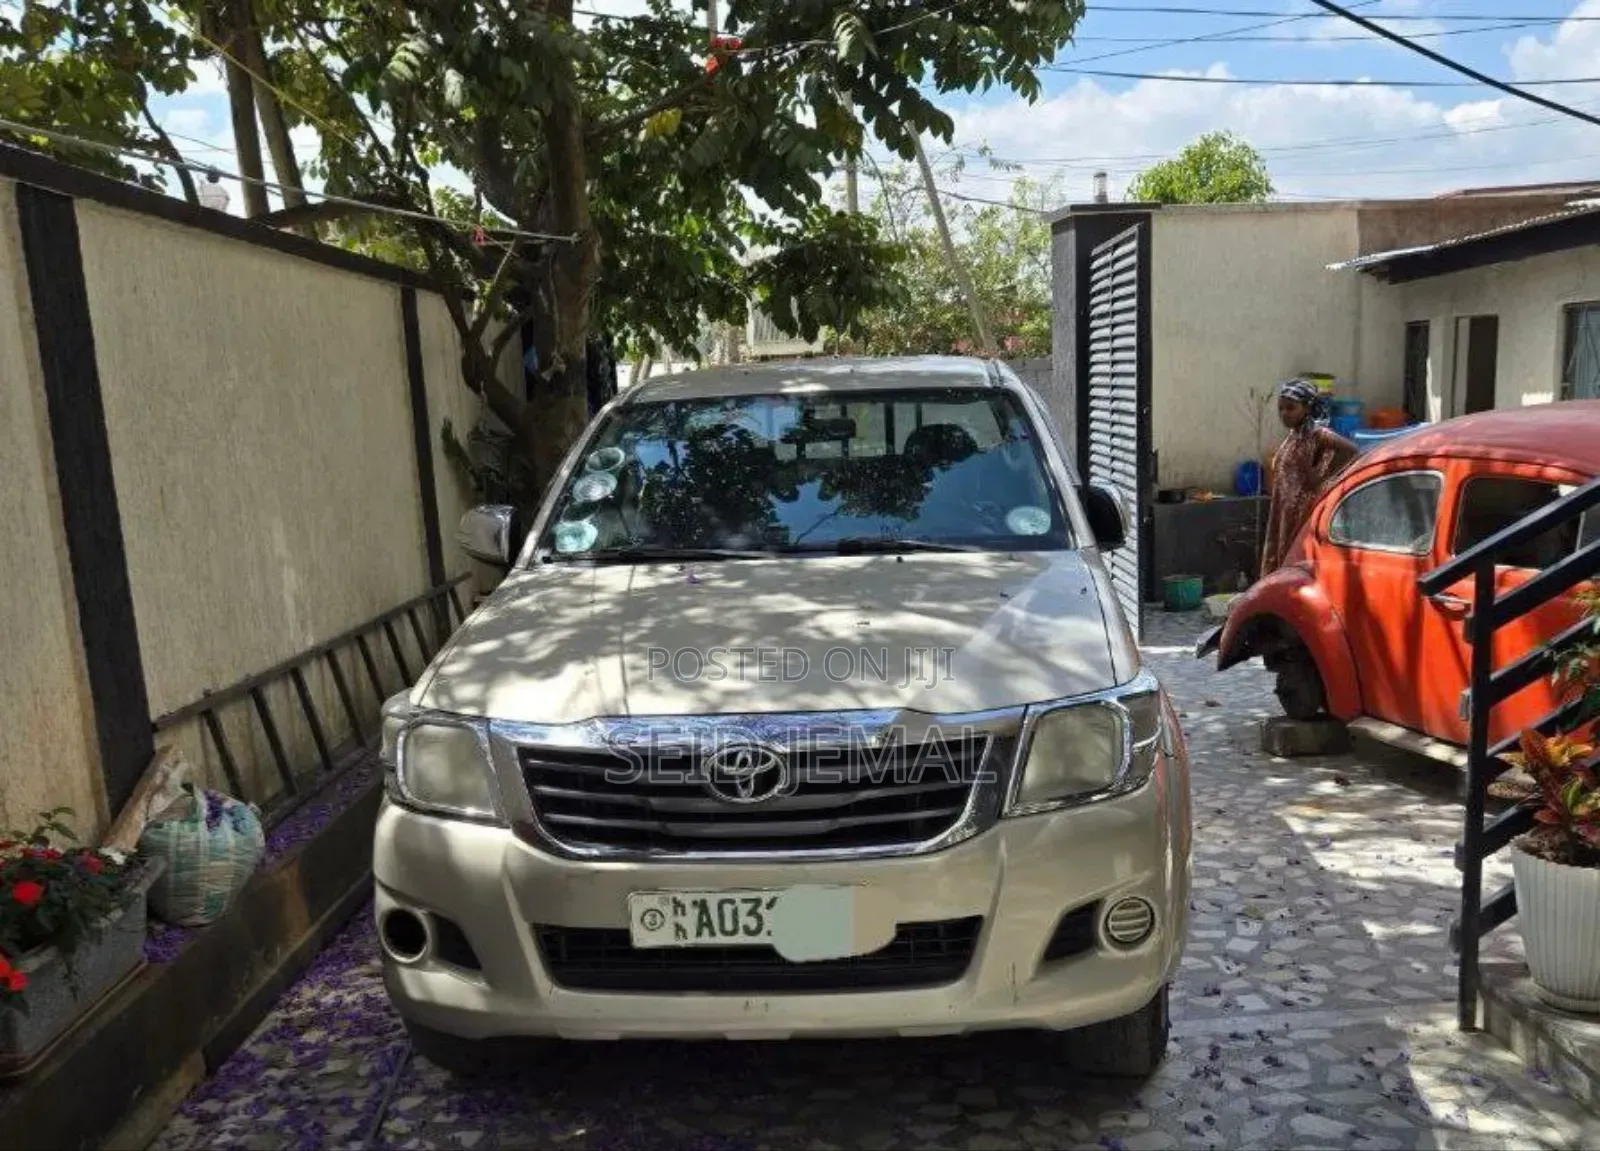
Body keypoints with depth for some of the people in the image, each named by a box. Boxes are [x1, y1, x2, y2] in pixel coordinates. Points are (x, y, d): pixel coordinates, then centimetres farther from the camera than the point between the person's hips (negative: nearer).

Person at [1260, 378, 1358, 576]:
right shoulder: (1293, 435, 13)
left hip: (1306, 514, -9)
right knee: (1280, 560, 10)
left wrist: (1322, 476, -22)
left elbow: (1350, 450, -28)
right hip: (1287, 515, 9)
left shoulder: (1317, 433, -13)